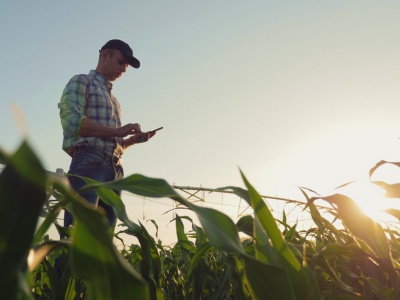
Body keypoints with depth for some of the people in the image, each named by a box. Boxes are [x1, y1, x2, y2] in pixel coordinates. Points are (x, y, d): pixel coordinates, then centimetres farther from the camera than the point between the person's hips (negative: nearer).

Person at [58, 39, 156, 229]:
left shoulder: (113, 99, 31)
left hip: (114, 170, 8)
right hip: (89, 163, -8)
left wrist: (134, 139, 8)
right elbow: (72, 121, -9)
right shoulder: (81, 82, 9)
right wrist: (117, 131, -9)